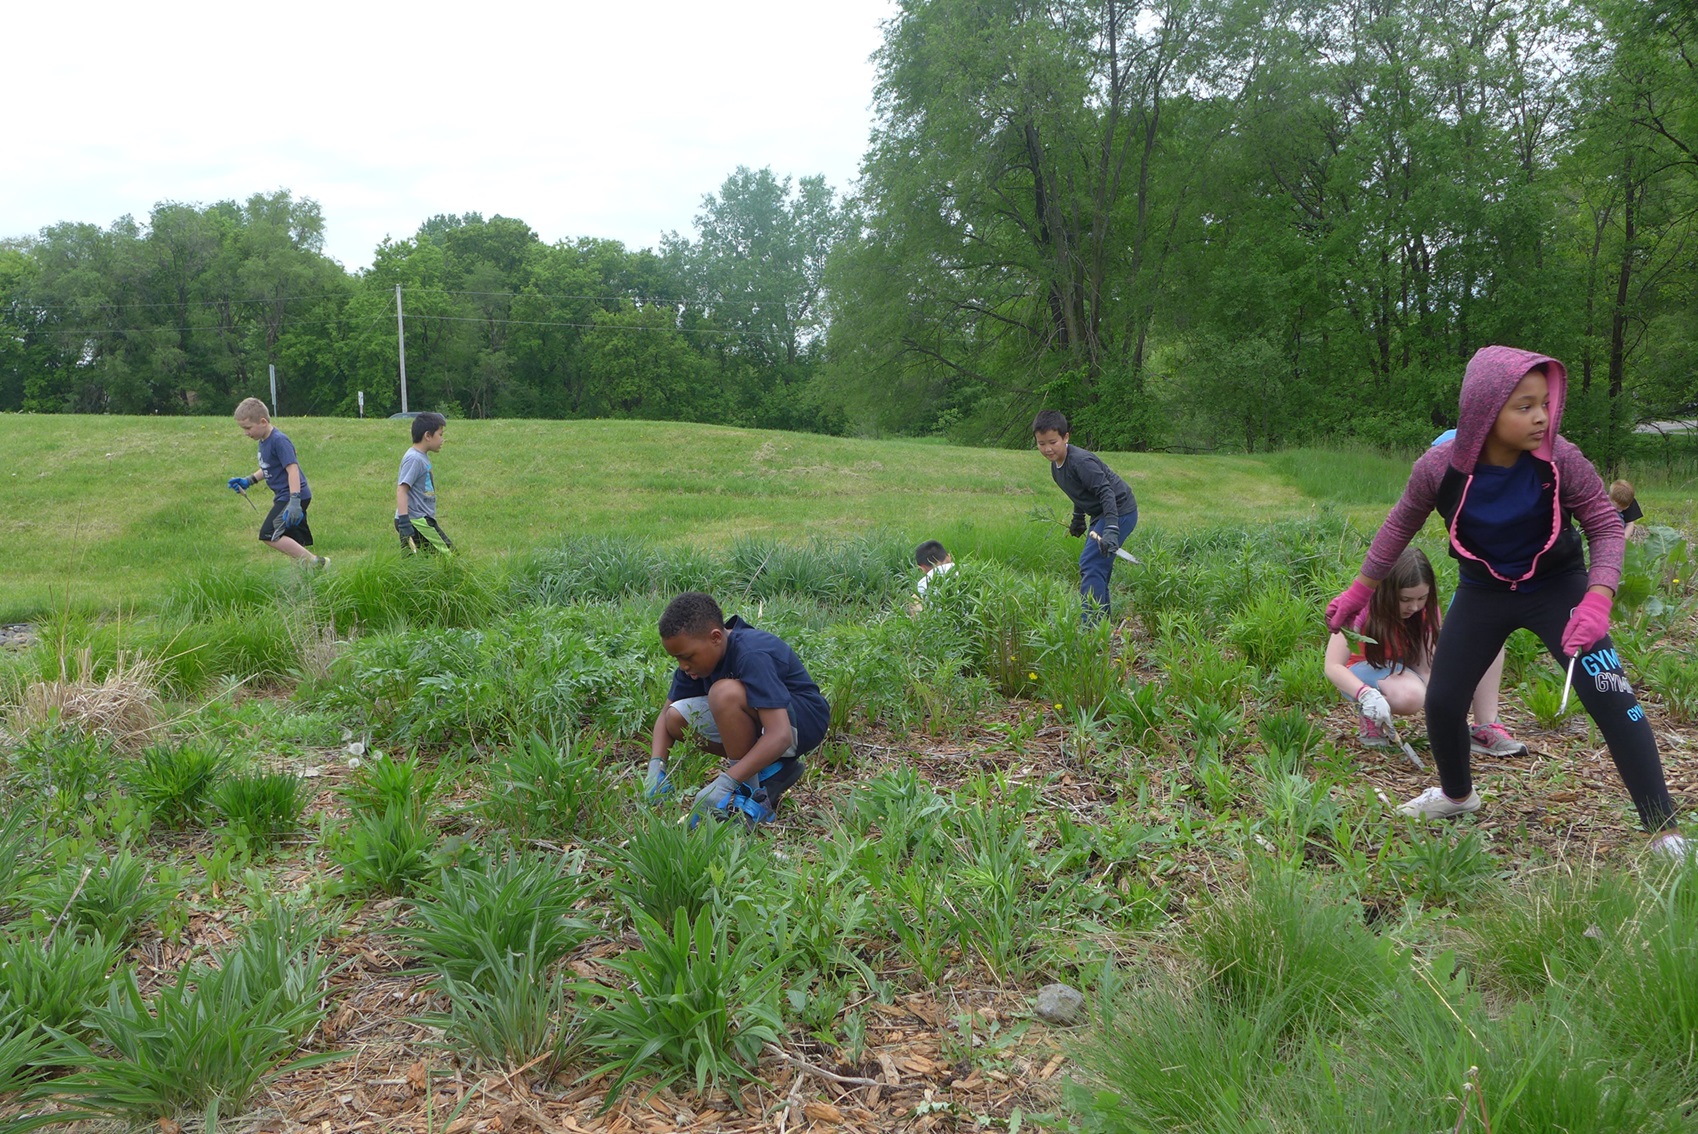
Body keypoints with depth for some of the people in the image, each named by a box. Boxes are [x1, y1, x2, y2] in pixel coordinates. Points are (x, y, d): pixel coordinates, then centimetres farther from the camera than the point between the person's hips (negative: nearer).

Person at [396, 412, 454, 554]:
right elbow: (401, 490, -21)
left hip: (421, 520, 10)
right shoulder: (414, 459, -14)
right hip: (415, 521, -10)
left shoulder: (422, 457, 15)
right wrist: (404, 522, -28)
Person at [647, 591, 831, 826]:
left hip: (805, 721, -9)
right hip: (755, 720, 9)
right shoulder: (696, 655, -7)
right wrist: (656, 767, -17)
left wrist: (725, 784, -41)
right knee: (676, 719, -8)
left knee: (725, 692, -34)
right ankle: (771, 769, 0)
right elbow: (665, 714, 1)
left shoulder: (752, 655, -31)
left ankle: (751, 795, -18)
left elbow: (780, 735, -38)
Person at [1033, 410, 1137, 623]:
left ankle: (1090, 624, -17)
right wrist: (1078, 520, 32)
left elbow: (1107, 493, -29)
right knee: (1098, 568, 14)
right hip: (1099, 515, 10)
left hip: (1119, 512, -10)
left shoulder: (1081, 461, -25)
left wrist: (1111, 531, -37)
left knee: (1090, 564, -16)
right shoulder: (1055, 466, 5)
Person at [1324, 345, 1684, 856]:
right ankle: (1457, 795, 32)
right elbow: (1400, 525, -4)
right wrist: (1359, 591, 2)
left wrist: (1598, 599, -29)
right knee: (1442, 701, 2)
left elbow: (1606, 525, -13)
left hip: (1557, 587, -1)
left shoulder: (1560, 460, -25)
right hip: (1482, 592, 2)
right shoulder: (1440, 467, -22)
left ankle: (1664, 832, 0)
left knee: (1611, 698, -13)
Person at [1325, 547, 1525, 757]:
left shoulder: (1426, 609, -12)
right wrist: (1367, 695, -47)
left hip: (1405, 669, 5)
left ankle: (1485, 729, -15)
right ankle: (1371, 722, -10)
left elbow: (1425, 668, -17)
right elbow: (1333, 666, -29)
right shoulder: (1363, 605, -26)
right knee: (1410, 693, -44)